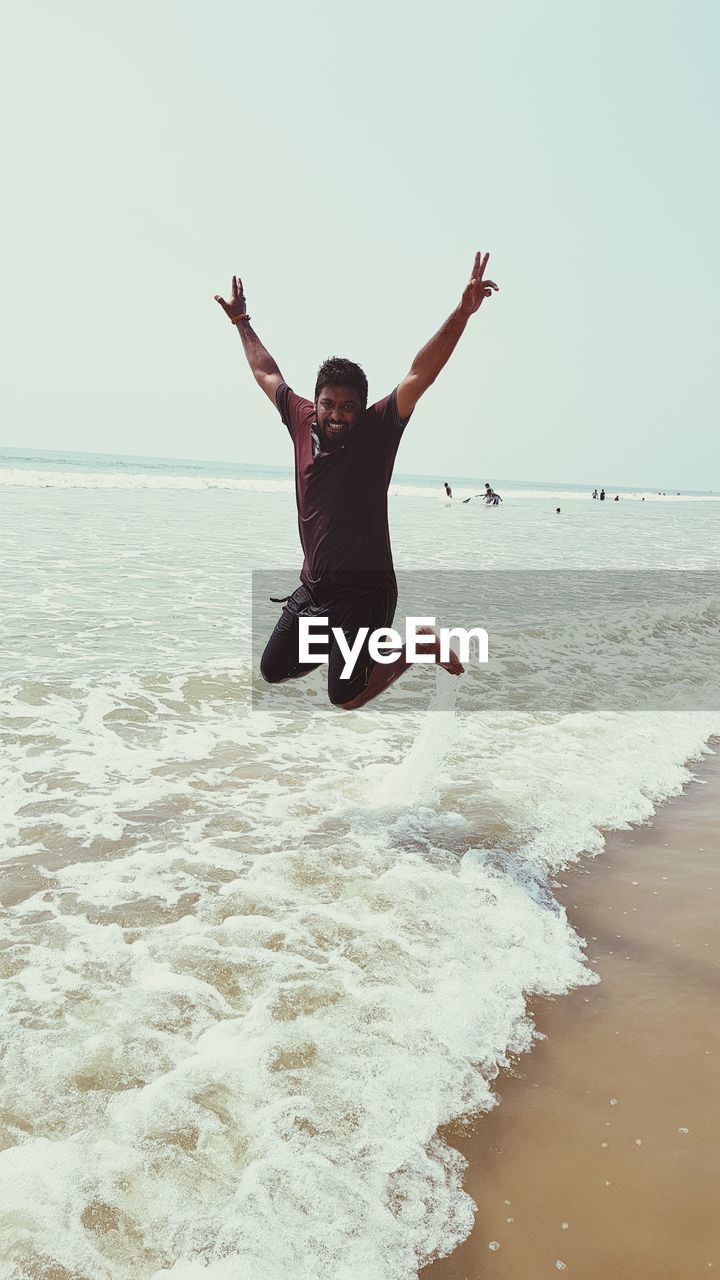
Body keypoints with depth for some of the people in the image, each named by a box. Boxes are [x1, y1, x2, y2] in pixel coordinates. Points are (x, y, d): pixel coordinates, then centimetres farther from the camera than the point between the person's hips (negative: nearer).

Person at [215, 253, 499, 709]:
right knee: (272, 671, 16)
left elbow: (421, 375, -23)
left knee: (346, 696, -6)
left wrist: (462, 314, -32)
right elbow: (268, 372, 16)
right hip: (313, 587, 6)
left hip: (364, 590, -6)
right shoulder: (303, 422, 0)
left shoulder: (376, 431, -12)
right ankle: (340, 643, 38)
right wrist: (242, 322, 25)